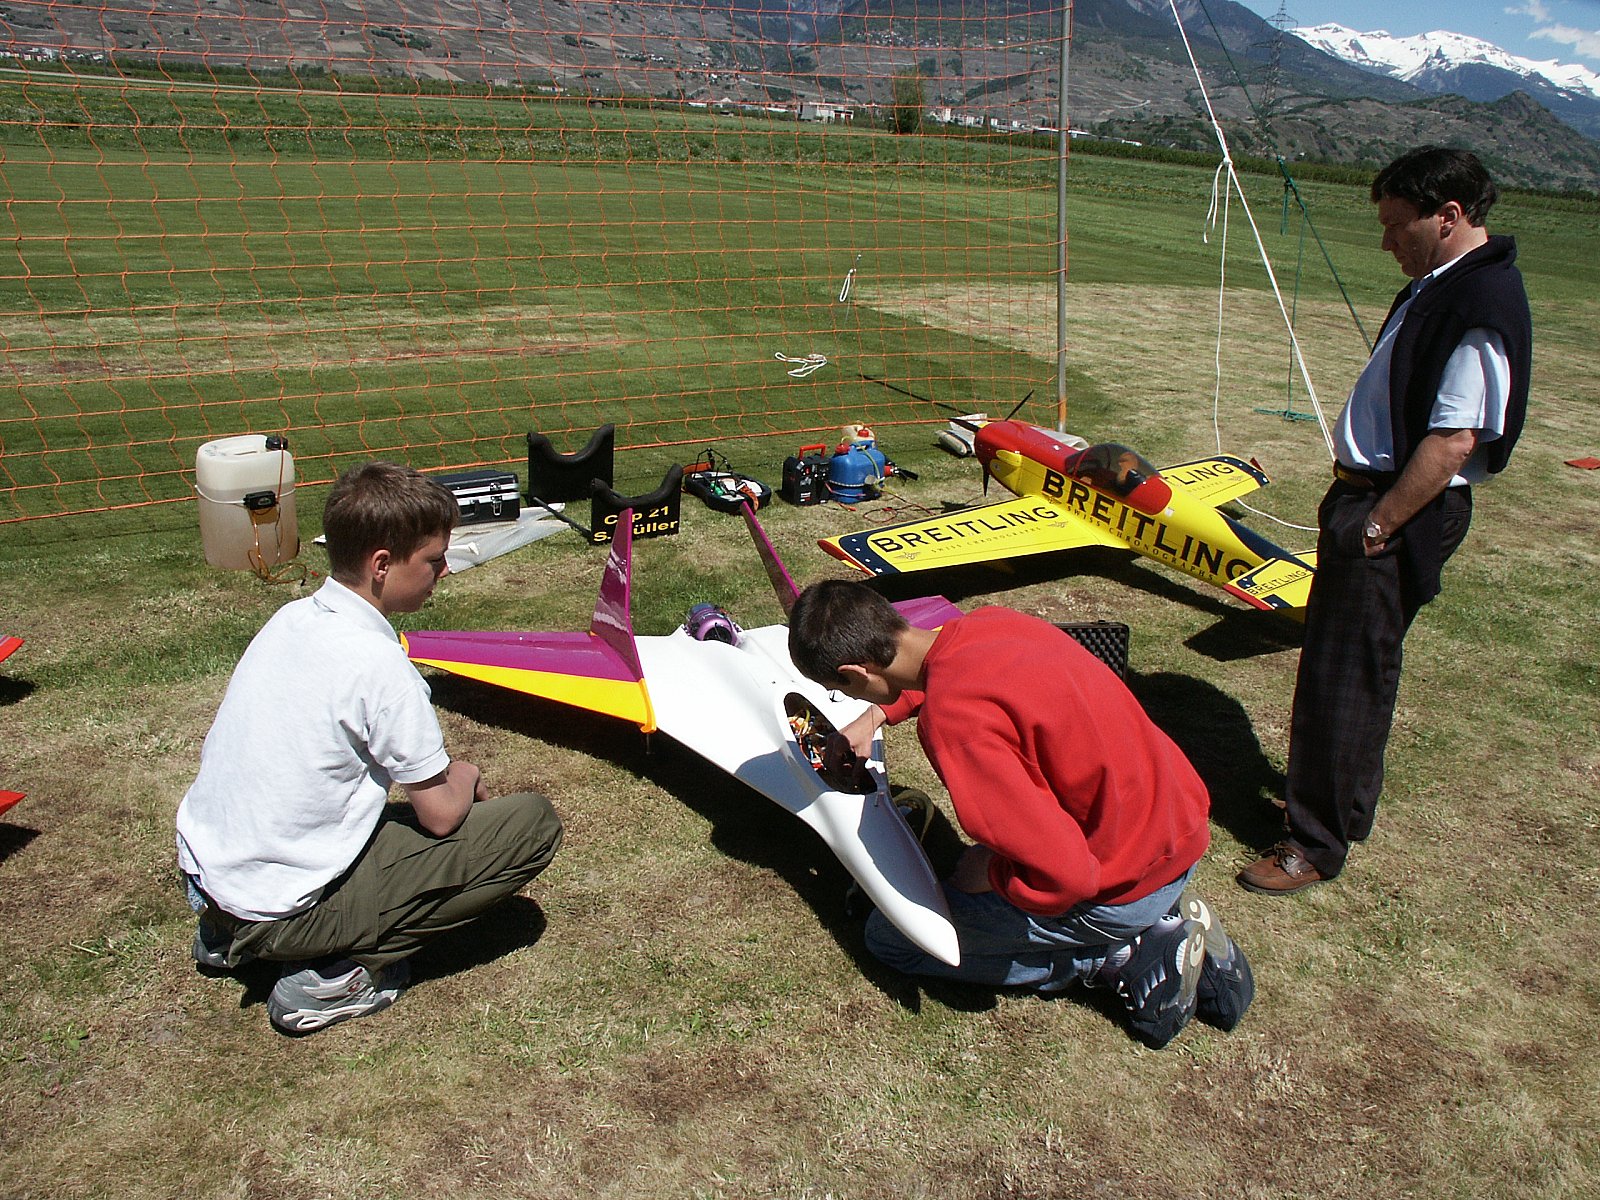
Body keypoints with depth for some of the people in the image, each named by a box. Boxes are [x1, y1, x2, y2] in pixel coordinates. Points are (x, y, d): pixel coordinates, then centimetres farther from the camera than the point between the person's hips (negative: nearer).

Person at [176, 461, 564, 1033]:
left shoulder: (291, 617, 2)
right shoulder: (377, 663, -22)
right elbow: (441, 814, -15)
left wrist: (436, 769, 10)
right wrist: (464, 777, 8)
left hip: (204, 872, 8)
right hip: (281, 909, -8)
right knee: (533, 822, -8)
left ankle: (228, 931, 20)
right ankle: (331, 977, -4)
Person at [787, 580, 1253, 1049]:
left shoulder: (951, 719, -29)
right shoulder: (990, 621, -3)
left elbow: (1063, 874, -29)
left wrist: (989, 875, -10)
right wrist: (876, 715, 23)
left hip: (1128, 884, -8)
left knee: (888, 935, 5)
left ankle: (1121, 956, 2)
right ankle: (1162, 920, 16)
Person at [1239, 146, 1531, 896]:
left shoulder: (1481, 306, -19)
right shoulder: (1437, 286, 12)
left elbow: (1452, 442, -24)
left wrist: (1374, 528, -20)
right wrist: (1351, 507, 16)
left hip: (1402, 514, -10)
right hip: (1371, 496, 10)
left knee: (1342, 678, -3)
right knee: (1355, 669, 20)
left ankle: (1317, 846, 11)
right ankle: (1340, 805, 37)